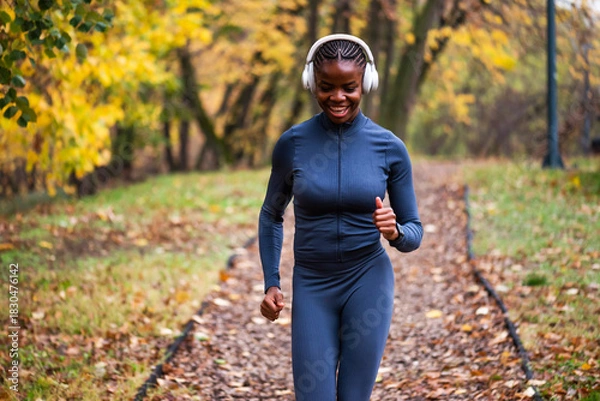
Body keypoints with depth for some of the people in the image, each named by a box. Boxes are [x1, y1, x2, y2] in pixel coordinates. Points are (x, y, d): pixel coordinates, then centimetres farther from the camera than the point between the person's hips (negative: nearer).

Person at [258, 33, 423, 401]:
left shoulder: (390, 147, -5)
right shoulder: (292, 143, -4)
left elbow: (414, 232, 2)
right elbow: (271, 216, 10)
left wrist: (395, 232, -20)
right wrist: (271, 283, 3)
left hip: (368, 282, -1)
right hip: (312, 286, 1)